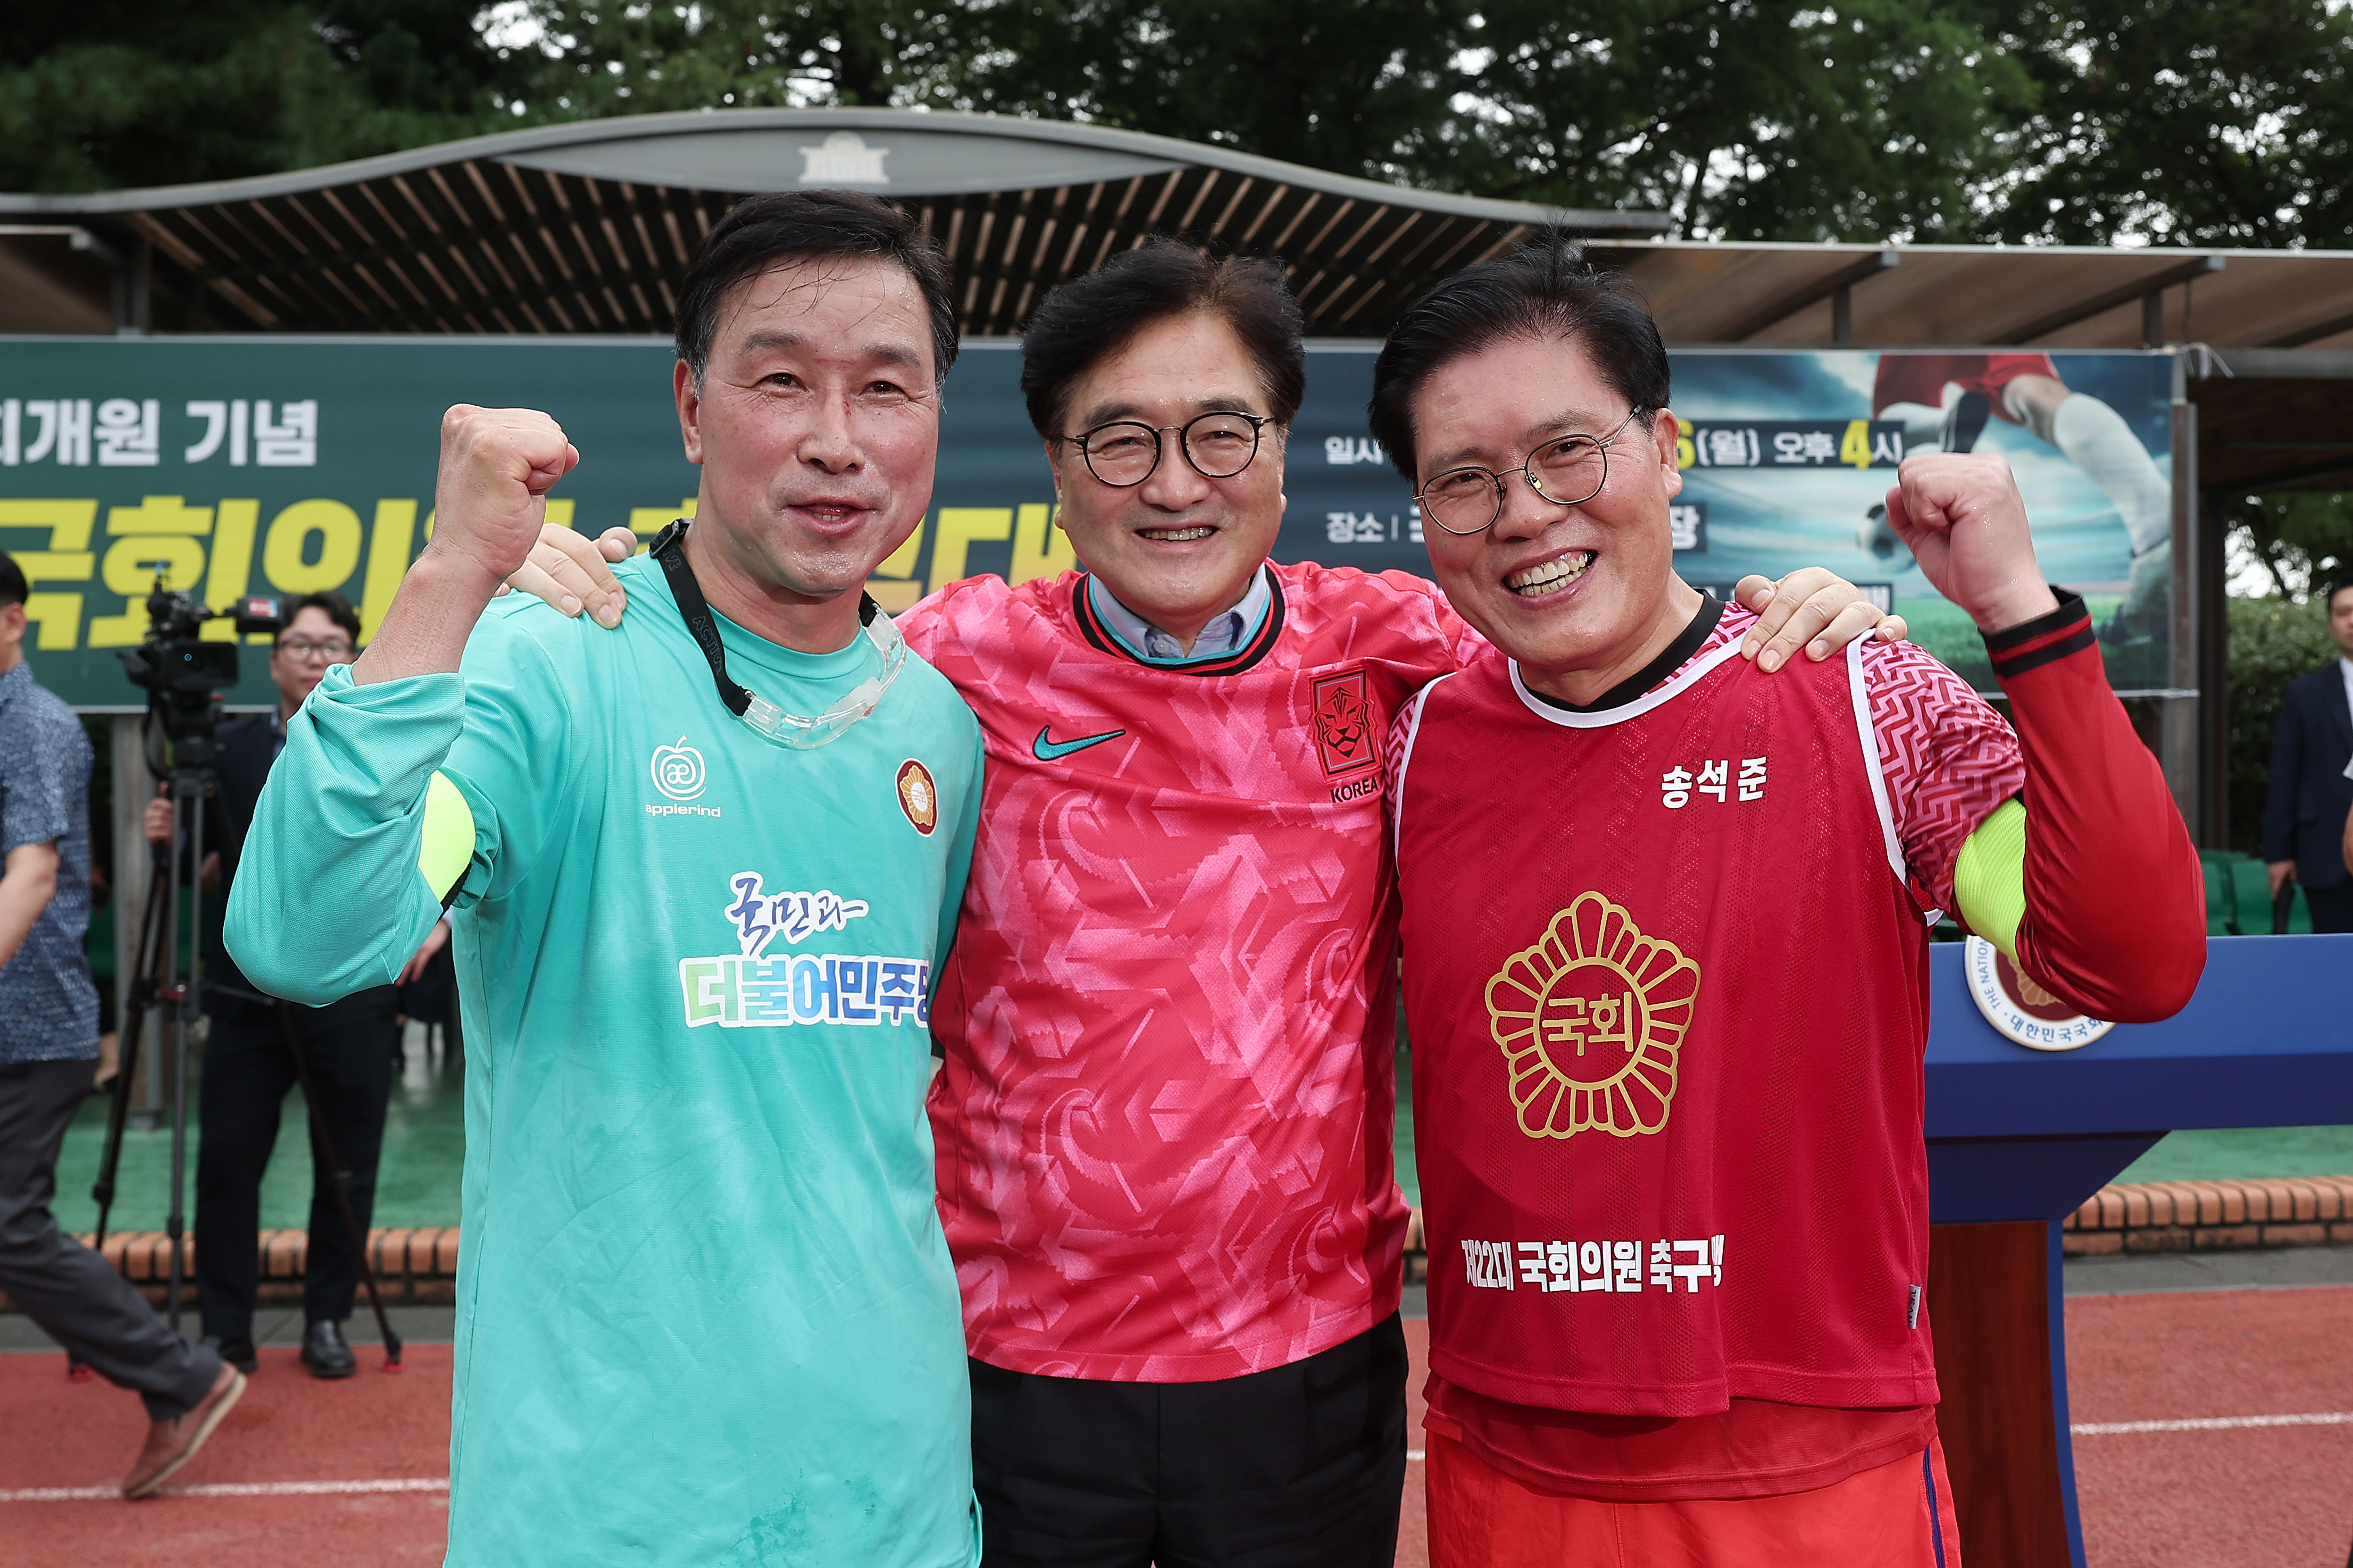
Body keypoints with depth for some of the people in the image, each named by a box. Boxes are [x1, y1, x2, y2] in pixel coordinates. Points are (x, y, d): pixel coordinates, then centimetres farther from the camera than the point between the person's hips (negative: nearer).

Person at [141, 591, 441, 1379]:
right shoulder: (227, 749, 7)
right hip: (248, 995, 1)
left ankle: (327, 1323, 21)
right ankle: (225, 1335, 13)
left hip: (354, 997, -1)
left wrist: (440, 915, -10)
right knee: (226, 1162, 1)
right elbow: (206, 864, 9)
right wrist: (170, 837, -12)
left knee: (346, 1172, 6)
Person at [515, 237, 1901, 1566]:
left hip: (1313, 1367, 2)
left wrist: (1794, 625, -8)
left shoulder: (1389, 653, -3)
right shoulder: (957, 666, -7)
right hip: (1016, 1371, -1)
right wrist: (581, 604, -15)